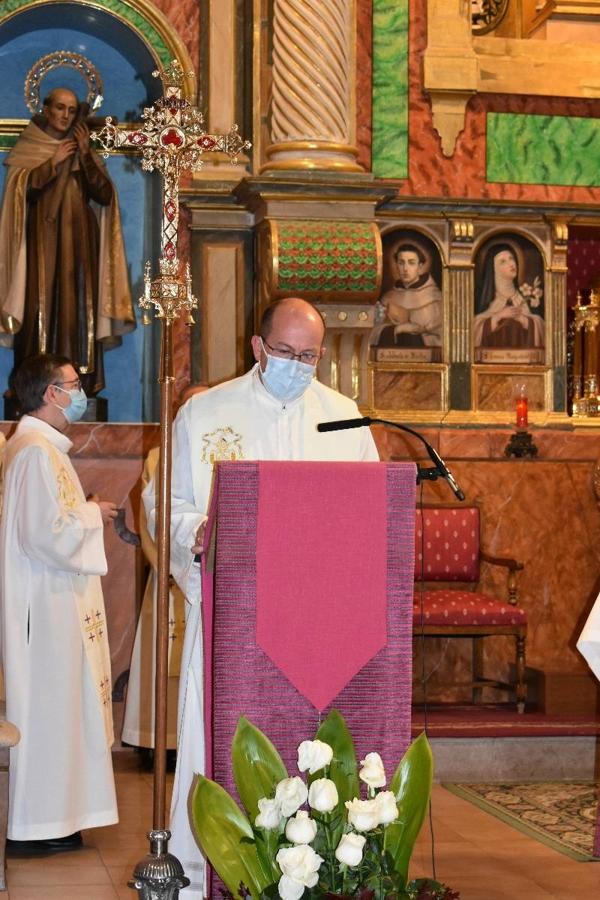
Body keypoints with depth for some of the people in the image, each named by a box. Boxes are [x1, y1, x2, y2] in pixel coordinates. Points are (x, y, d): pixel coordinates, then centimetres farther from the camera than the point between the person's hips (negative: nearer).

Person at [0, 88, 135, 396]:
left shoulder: (83, 153, 15)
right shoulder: (27, 150, 8)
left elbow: (105, 195, 2)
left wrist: (86, 155, -5)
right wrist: (54, 162, -9)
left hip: (78, 245, 3)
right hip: (41, 243, -3)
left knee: (77, 310, -4)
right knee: (41, 307, -9)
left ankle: (78, 382, -4)